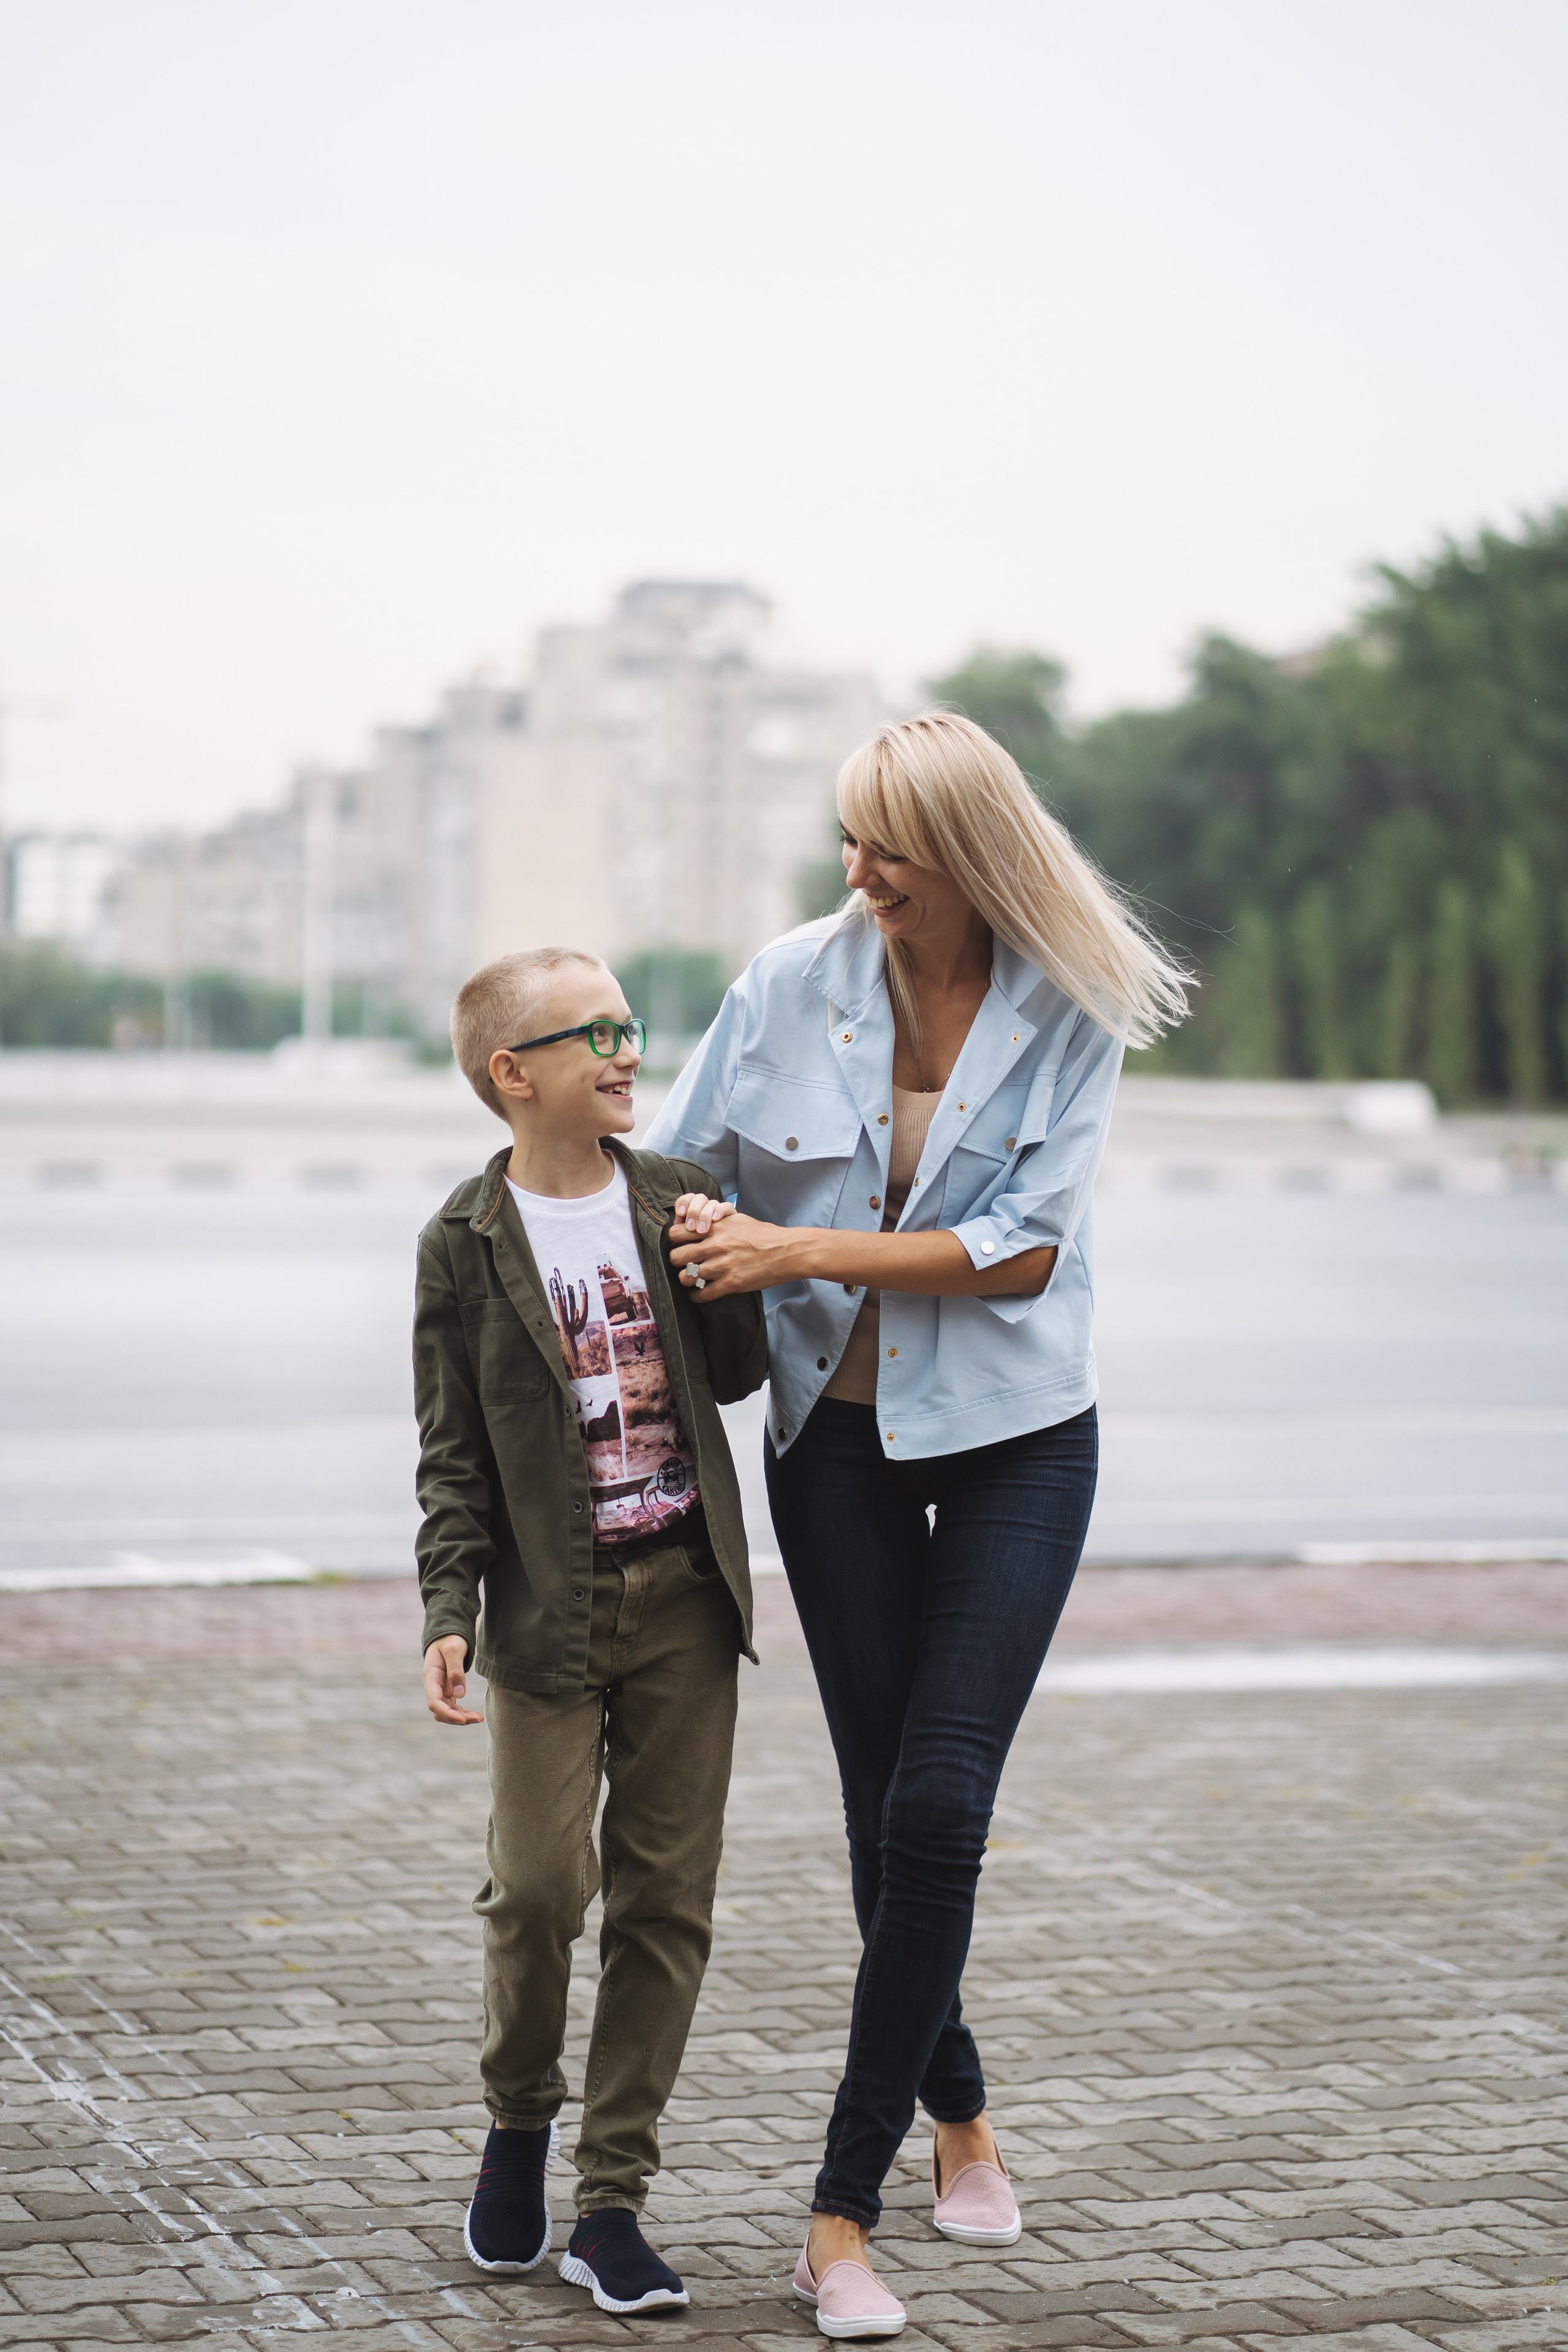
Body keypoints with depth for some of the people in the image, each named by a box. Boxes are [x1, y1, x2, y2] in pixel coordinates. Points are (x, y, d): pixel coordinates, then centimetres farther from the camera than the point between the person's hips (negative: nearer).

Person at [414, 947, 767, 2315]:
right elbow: (454, 1453, -1)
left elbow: (737, 1378, 11)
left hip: (685, 1595, 3)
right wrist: (448, 1611, -9)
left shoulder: (677, 1197, 6)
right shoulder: (468, 1243, -2)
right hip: (549, 1603, -3)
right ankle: (520, 2120, 21)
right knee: (541, 1882, -9)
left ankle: (612, 2202, 12)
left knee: (667, 1896, 3)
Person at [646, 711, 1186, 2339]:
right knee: (886, 1815, 7)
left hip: (1015, 1433, -2)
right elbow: (673, 1182, 5)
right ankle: (957, 2114, 32)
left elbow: (1022, 1244, -15)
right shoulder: (791, 986, -6)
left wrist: (800, 1250, -19)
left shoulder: (1071, 1009, -10)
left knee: (939, 1808, -11)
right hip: (838, 1429, 2)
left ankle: (841, 2218, -5)